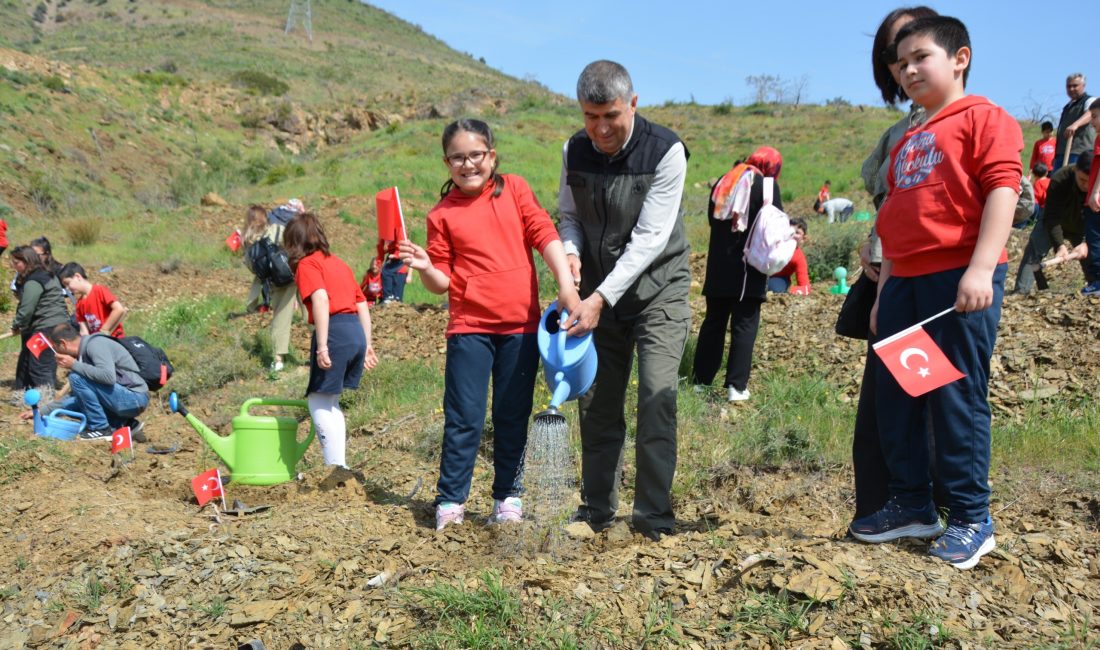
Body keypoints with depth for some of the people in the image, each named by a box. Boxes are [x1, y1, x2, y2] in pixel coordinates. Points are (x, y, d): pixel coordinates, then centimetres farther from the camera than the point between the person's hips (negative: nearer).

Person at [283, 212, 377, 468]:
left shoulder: (307, 264, 0)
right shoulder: (339, 263, 23)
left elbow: (321, 300, -17)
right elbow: (362, 304, 21)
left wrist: (322, 346, -20)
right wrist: (367, 344, 24)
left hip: (335, 331, -8)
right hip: (356, 332, 8)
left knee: (319, 401, 1)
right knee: (330, 403, 18)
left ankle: (336, 467, -3)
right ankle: (339, 465, 19)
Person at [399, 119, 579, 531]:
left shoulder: (514, 189, 5)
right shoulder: (442, 215, 2)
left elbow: (544, 235, -2)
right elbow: (442, 282, 4)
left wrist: (566, 284, -13)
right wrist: (424, 267, -17)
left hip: (521, 325, 1)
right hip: (469, 327, -1)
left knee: (513, 416, 10)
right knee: (464, 417, -1)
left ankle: (507, 497, 22)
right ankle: (450, 501, 10)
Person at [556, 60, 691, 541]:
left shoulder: (665, 151, -18)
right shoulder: (574, 151, -3)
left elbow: (649, 238, -21)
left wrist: (601, 298, -26)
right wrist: (571, 251, -12)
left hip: (657, 288, -4)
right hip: (601, 292, 4)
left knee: (657, 396, -14)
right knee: (596, 401, 6)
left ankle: (654, 518, -4)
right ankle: (597, 511, 19)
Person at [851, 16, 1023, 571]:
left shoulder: (983, 118, -2)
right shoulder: (908, 142, 23)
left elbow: (1003, 190, -13)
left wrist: (981, 269, -23)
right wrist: (883, 291, 20)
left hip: (960, 281, -8)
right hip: (904, 284, 8)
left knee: (957, 400, -4)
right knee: (895, 400, 9)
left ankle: (971, 520, 8)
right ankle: (912, 507, 22)